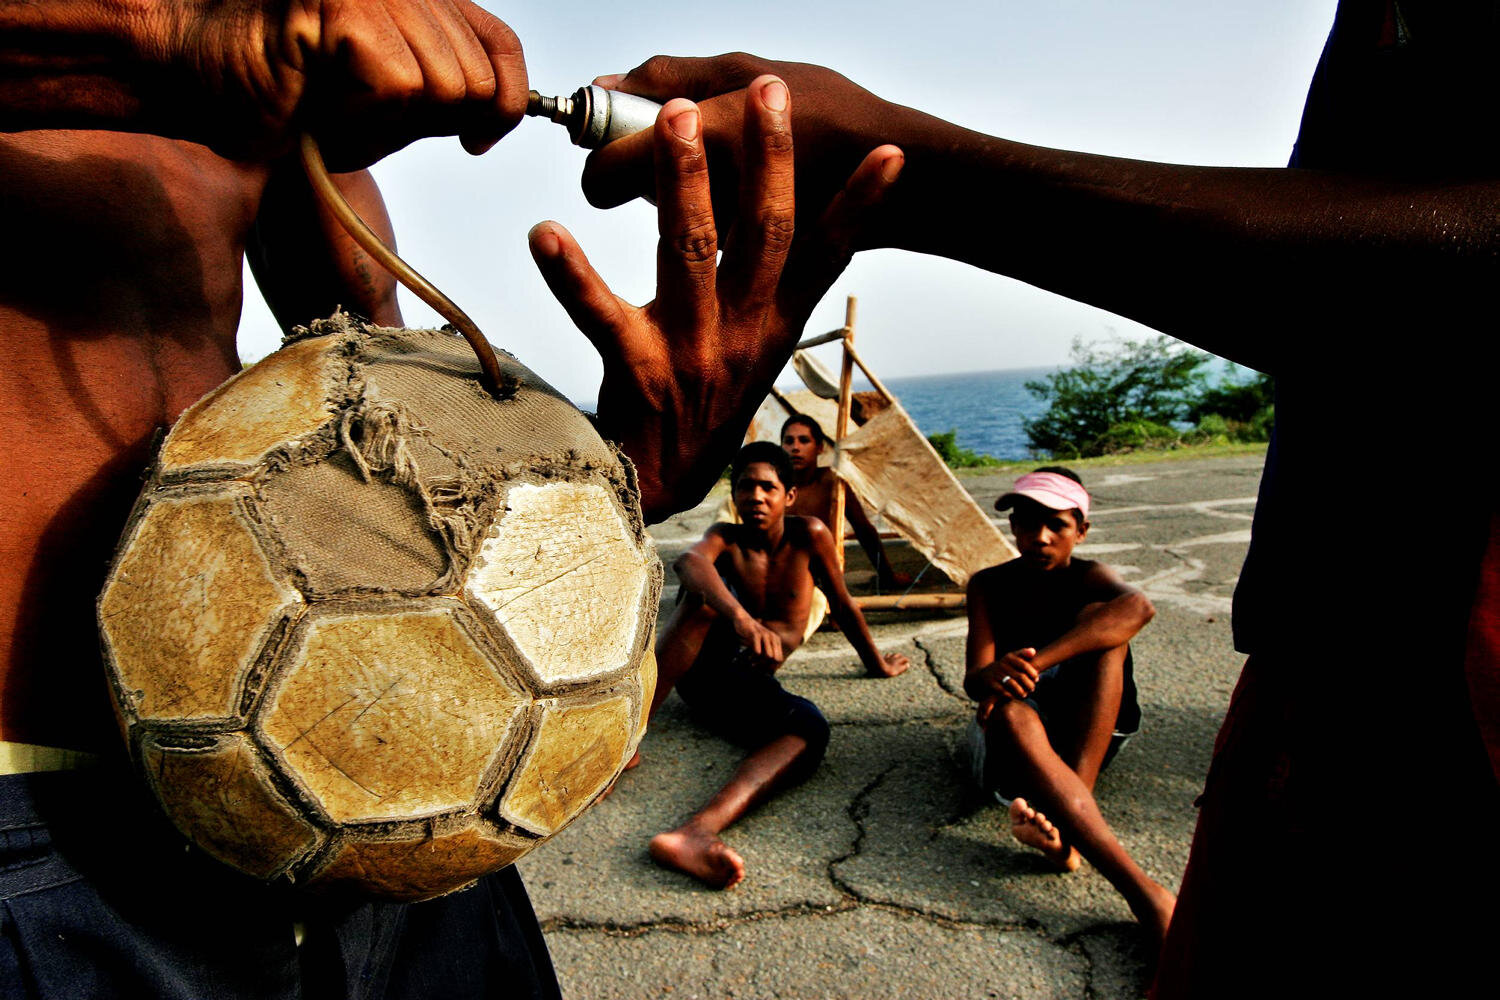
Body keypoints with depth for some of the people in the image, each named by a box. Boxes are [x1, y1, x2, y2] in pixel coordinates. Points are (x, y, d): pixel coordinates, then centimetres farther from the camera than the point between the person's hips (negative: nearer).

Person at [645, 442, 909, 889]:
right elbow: (688, 561, -27)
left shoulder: (809, 535, 2)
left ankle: (695, 833, -63)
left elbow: (843, 605, 15)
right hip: (699, 665, -1)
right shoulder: (726, 538, -1)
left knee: (810, 726, -35)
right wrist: (738, 616, -46)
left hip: (751, 682, 1)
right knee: (708, 592, -32)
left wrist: (876, 663, 25)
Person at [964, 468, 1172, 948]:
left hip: (1090, 731, 0)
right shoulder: (989, 585, 1)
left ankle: (1067, 825, -37)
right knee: (1012, 713, -38)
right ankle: (1142, 891, -52)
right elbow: (973, 677, -13)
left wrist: (1035, 662, -44)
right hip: (1012, 736, 0)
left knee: (1102, 625, -26)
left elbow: (1138, 607, -31)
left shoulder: (1088, 577, -4)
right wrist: (994, 677, -41)